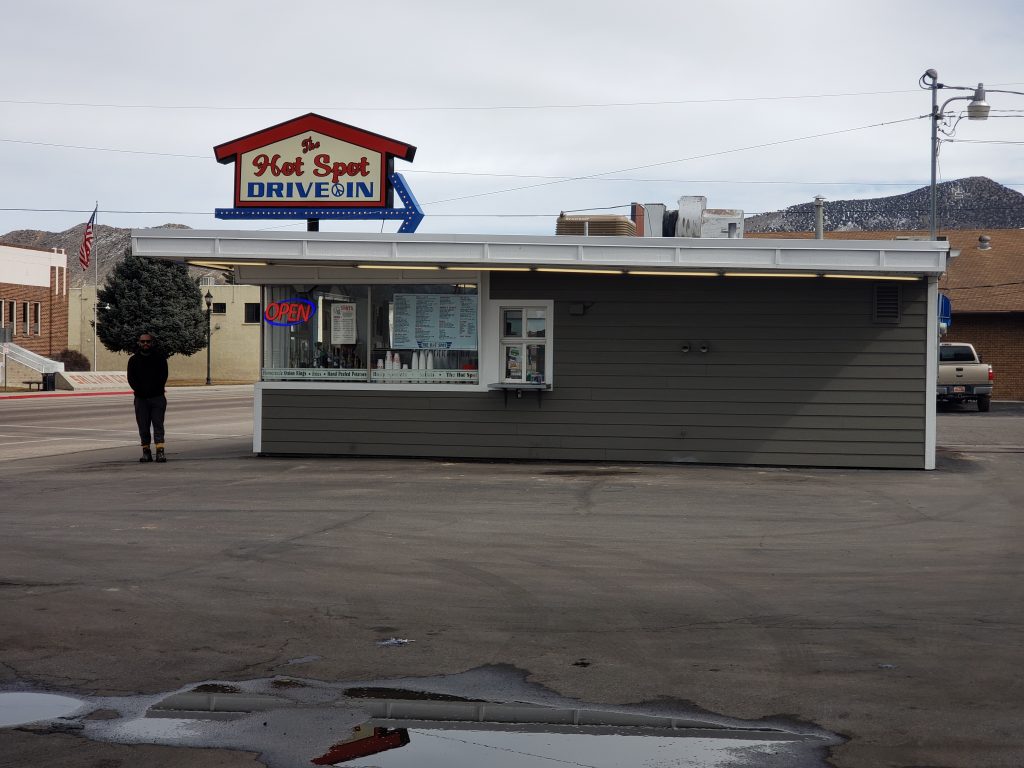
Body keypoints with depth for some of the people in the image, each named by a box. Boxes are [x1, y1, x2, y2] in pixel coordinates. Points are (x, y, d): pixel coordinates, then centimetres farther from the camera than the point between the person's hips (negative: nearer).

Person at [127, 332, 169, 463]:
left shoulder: (160, 358, 5)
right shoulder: (133, 360, 8)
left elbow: (163, 376, 1)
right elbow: (131, 378, 2)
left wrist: (156, 390, -10)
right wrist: (140, 391, -11)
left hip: (157, 397, -1)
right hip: (141, 398, 2)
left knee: (158, 425, -7)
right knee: (143, 427, 2)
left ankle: (160, 452, -13)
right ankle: (146, 452, 6)